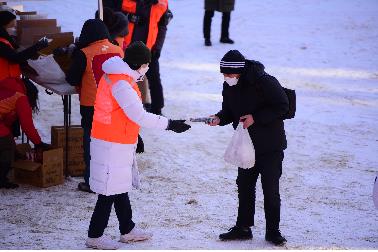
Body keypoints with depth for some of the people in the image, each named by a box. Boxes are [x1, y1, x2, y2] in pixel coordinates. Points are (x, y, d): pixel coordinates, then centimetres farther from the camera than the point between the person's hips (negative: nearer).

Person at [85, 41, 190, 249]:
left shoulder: (121, 77, 10)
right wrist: (170, 124, -18)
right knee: (110, 191, -3)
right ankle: (95, 236, 6)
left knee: (120, 187, 19)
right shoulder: (121, 84, -22)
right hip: (112, 146, -10)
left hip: (119, 142, 10)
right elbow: (139, 115, -24)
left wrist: (134, 137, 23)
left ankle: (128, 230, 30)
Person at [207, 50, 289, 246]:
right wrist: (219, 119, -10)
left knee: (271, 189, -3)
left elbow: (282, 107, -16)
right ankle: (243, 227, 22)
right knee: (244, 186, 11)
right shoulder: (229, 86, 0)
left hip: (270, 145, -6)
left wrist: (256, 118, -22)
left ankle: (273, 230, 10)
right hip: (247, 145, 6)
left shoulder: (265, 82, -20)